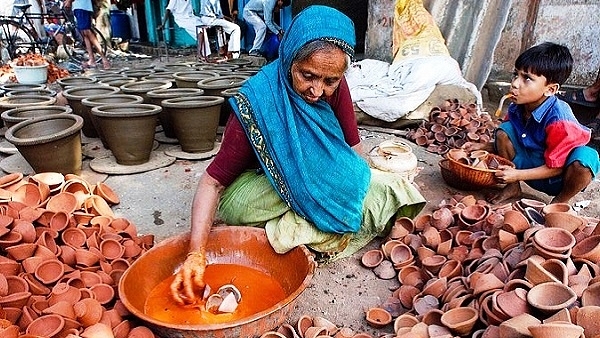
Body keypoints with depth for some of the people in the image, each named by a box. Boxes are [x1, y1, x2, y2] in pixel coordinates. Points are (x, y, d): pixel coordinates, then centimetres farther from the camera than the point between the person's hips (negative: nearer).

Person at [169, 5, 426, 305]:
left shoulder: (335, 87, -14)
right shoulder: (257, 102, -28)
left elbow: (352, 148, -4)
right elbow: (213, 181, -29)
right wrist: (196, 254, -40)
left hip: (325, 180, 4)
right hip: (266, 184, -4)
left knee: (388, 191, -19)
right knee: (237, 204, -36)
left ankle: (289, 230, -19)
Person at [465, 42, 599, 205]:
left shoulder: (558, 119, -29)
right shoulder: (516, 109, -10)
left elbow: (555, 168, -22)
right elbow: (507, 142, 7)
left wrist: (518, 175, -27)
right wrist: (483, 147, -9)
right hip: (532, 167, 6)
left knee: (587, 157, -36)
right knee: (504, 131, -11)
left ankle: (560, 202, -6)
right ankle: (513, 188, 5)